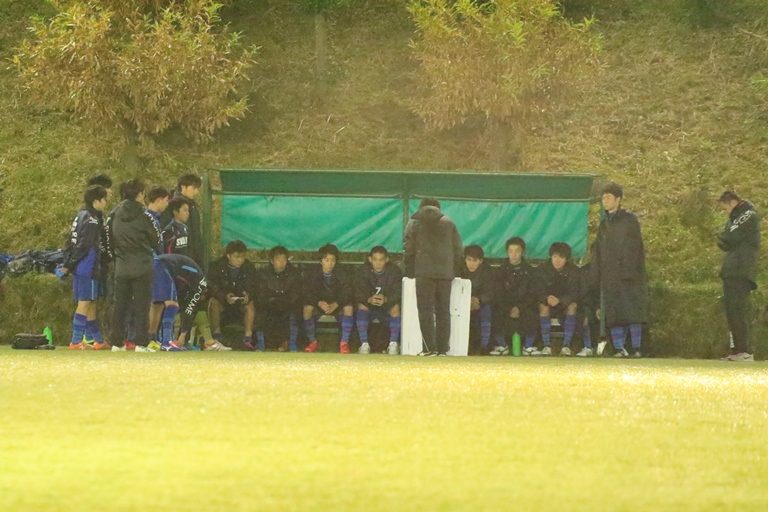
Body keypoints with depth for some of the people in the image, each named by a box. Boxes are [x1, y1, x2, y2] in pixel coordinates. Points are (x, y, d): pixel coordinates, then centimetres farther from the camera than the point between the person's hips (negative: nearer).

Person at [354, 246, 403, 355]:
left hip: (388, 306, -1)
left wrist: (386, 300, -39)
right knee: (361, 305, -30)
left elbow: (398, 292, -18)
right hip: (370, 307, 1)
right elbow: (358, 293, -16)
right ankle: (364, 344, -28)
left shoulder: (394, 270, -8)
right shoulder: (363, 271, -6)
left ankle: (393, 343, -23)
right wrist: (369, 300, -38)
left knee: (396, 306, -31)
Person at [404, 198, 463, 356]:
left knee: (425, 311, -2)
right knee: (443, 311, 6)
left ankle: (430, 348, -11)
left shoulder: (414, 223, 7)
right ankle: (443, 348, 3)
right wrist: (454, 270, 19)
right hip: (446, 274, 3)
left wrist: (410, 272, 10)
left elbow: (409, 250, 4)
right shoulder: (449, 224, 13)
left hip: (424, 272, -2)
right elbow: (459, 250, 12)